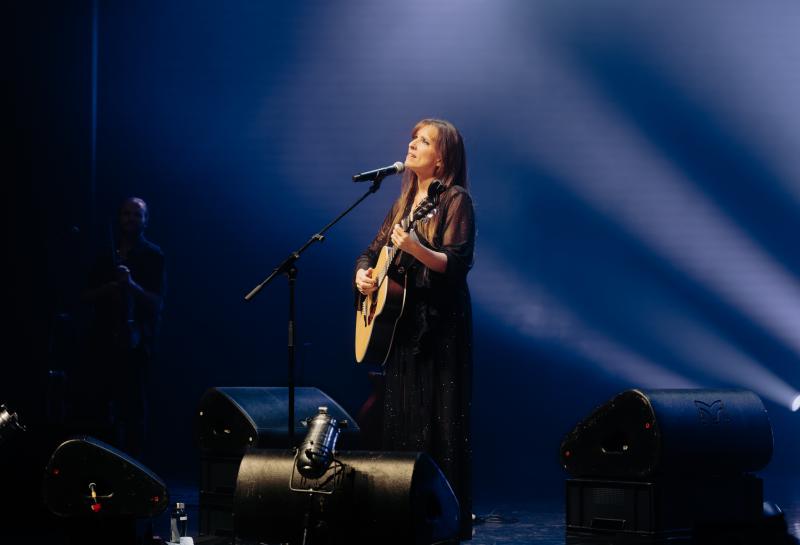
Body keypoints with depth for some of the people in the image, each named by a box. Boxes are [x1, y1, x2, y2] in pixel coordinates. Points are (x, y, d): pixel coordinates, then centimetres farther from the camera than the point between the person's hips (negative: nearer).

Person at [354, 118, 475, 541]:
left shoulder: (455, 200, -7)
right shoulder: (405, 201, 16)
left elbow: (457, 264, -17)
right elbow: (372, 251, 21)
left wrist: (416, 249, -32)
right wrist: (362, 274, 0)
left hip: (440, 325, -8)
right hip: (401, 322, 8)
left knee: (436, 424, -8)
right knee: (399, 422, 9)